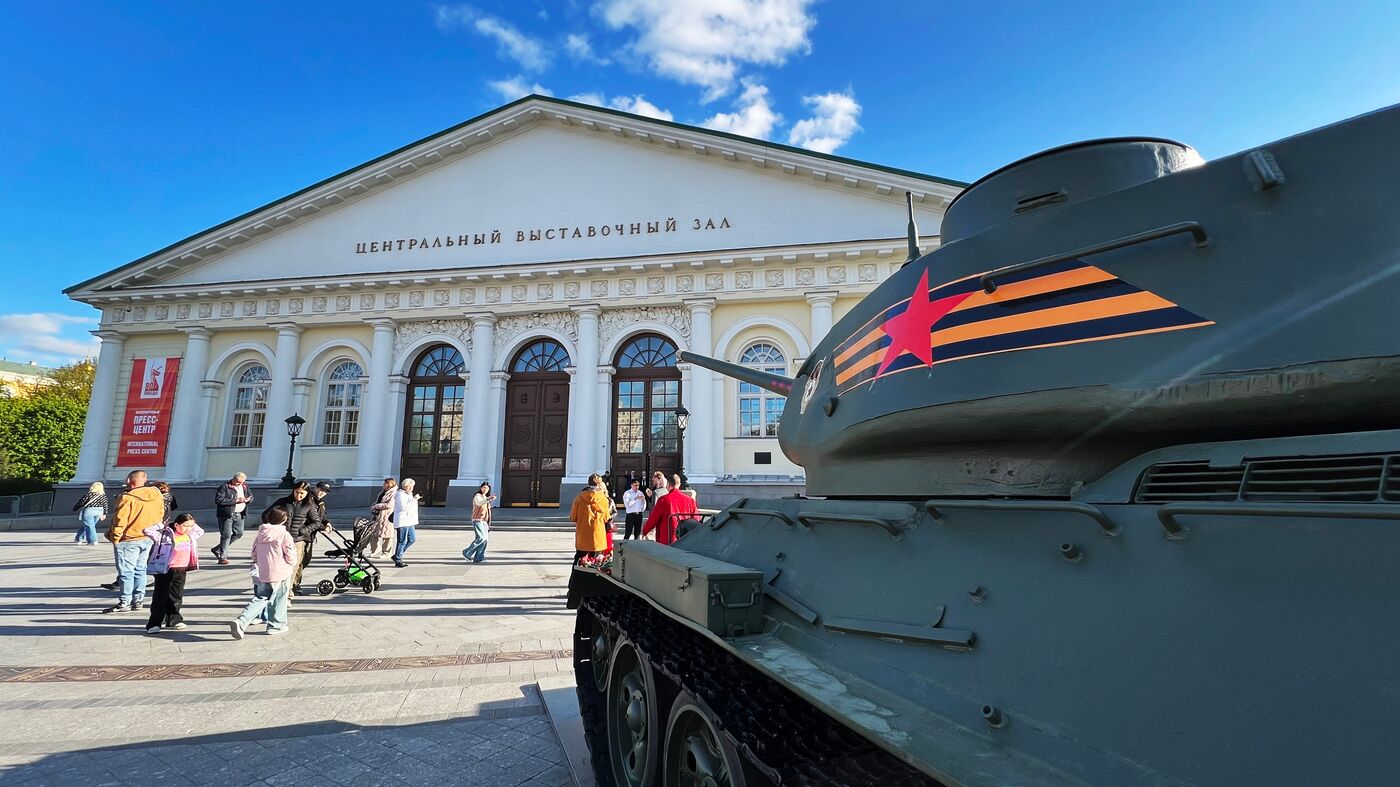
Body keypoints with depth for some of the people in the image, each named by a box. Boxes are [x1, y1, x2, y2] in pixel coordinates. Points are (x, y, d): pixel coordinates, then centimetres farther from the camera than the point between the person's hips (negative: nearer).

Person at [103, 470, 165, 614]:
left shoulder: (127, 497, -18)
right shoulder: (156, 495, 2)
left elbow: (120, 520, -16)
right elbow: (160, 515, 9)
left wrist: (115, 536, -4)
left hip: (129, 539, -6)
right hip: (148, 539, 6)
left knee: (126, 571, 1)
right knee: (140, 569, 15)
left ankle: (124, 603, 4)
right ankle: (138, 600, 19)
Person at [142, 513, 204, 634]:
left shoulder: (190, 536, 10)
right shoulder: (165, 535, -8)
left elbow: (200, 531, 31)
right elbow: (148, 531, -17)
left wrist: (192, 524, 16)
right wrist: (162, 525, -8)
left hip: (181, 571, 6)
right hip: (165, 570, -6)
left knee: (176, 596, 13)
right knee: (161, 597, -1)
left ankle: (173, 620, 23)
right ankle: (154, 624, 5)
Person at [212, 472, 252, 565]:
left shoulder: (245, 486, 9)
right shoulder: (224, 487, -11)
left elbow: (251, 496, 19)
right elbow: (218, 500, -20)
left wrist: (247, 500, -6)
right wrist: (235, 500, -22)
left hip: (239, 514, 7)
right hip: (227, 514, -7)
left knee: (239, 533, 11)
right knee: (226, 535, -5)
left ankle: (218, 549, 28)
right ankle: (222, 557, 6)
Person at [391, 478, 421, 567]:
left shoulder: (409, 494, 19)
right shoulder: (400, 495, -11)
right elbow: (404, 507, -24)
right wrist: (414, 499, -23)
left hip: (410, 522, 10)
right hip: (402, 522, -10)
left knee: (412, 539, 11)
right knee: (402, 541, -4)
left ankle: (397, 556, 20)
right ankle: (398, 560, 7)